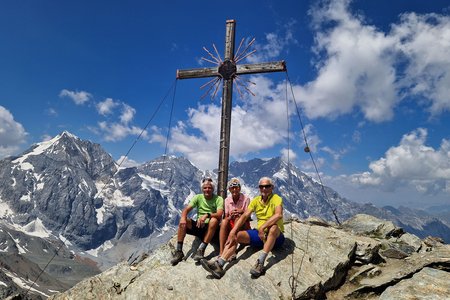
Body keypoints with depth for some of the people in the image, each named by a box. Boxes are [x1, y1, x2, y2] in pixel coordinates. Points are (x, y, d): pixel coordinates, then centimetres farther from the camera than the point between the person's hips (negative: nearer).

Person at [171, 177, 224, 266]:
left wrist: (207, 215, -41)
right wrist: (183, 217, -32)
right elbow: (186, 209, -9)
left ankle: (201, 249, -33)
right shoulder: (198, 197, 3)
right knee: (183, 221, -22)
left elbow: (219, 215, -22)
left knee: (214, 220, -35)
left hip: (210, 228, -3)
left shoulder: (218, 199, -6)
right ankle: (179, 251, -20)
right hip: (198, 226, 3)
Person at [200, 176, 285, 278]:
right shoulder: (256, 200, 5)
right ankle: (219, 264, -30)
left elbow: (279, 215, -30)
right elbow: (244, 216, -5)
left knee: (273, 227, -39)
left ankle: (260, 263, -41)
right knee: (236, 235, -16)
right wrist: (233, 231, -18)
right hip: (260, 233, 5)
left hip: (276, 236, -5)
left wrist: (263, 227, -38)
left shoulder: (276, 199, -10)